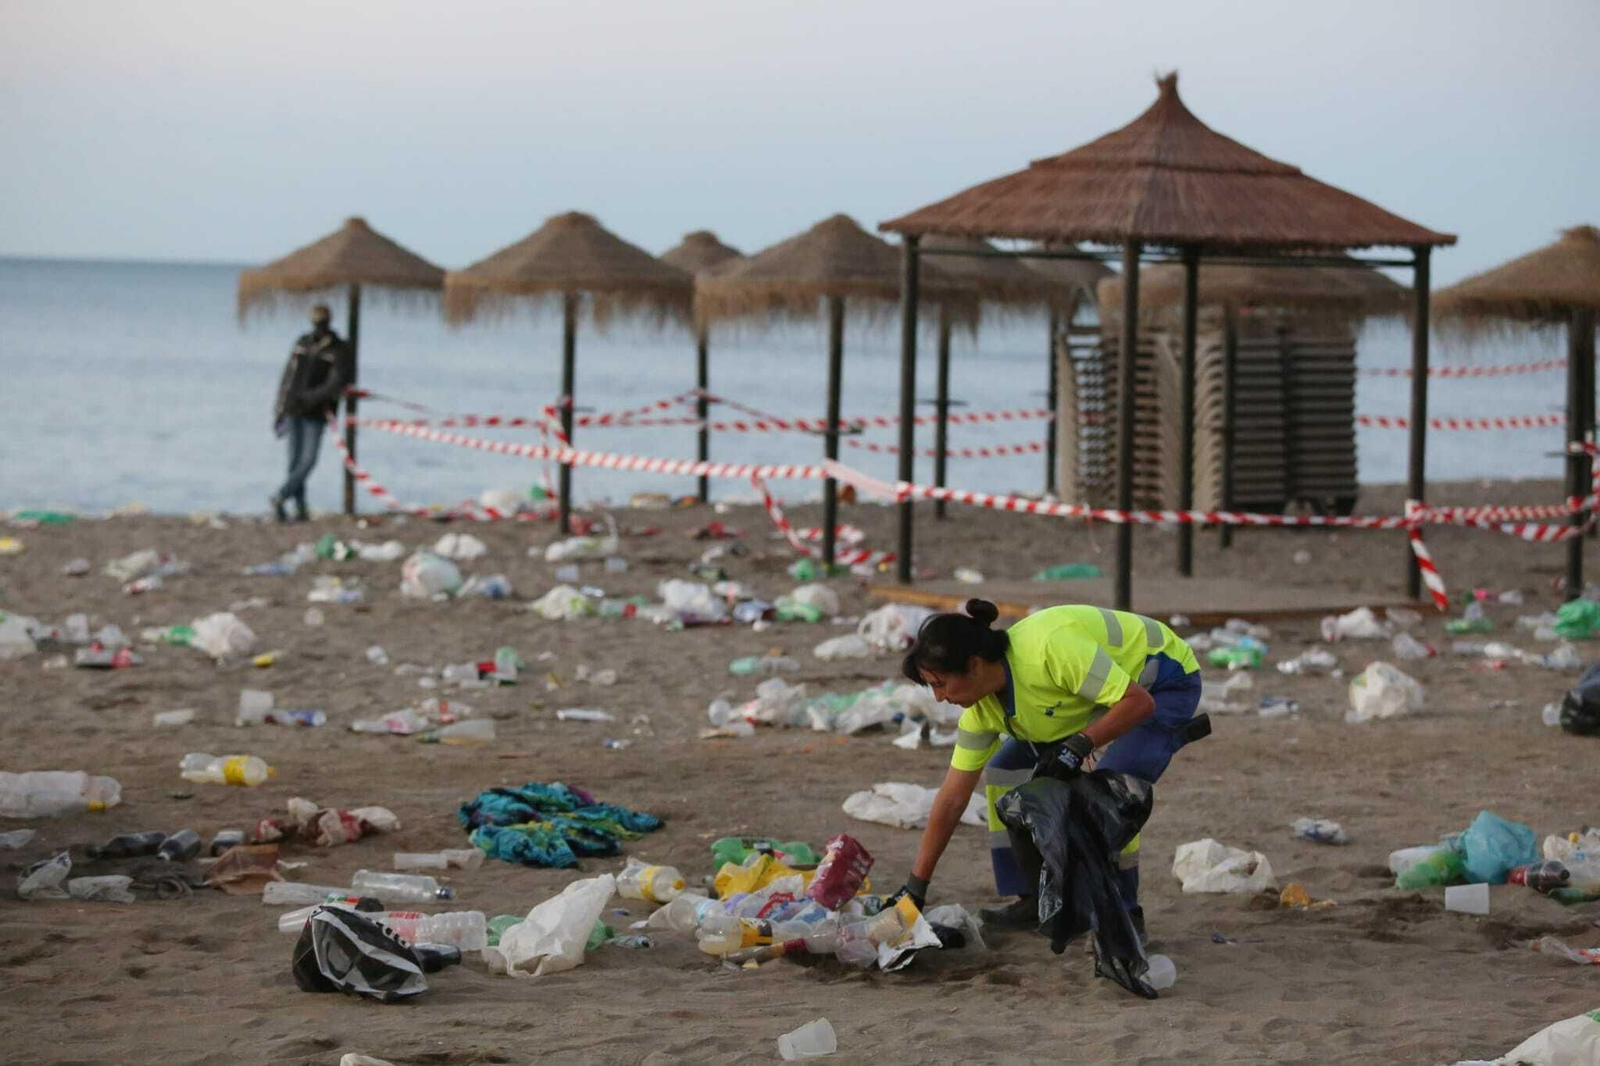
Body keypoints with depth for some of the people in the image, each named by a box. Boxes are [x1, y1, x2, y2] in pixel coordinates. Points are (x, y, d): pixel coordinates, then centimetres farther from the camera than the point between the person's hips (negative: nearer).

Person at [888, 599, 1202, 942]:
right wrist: (914, 887, -5)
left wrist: (1078, 745, -41)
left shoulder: (1049, 649, -38)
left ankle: (1124, 914, -12)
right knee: (1003, 771, -1)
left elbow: (1138, 702, -34)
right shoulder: (983, 707, -12)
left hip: (1167, 684, -8)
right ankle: (1036, 901, 5)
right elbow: (952, 798, -6)